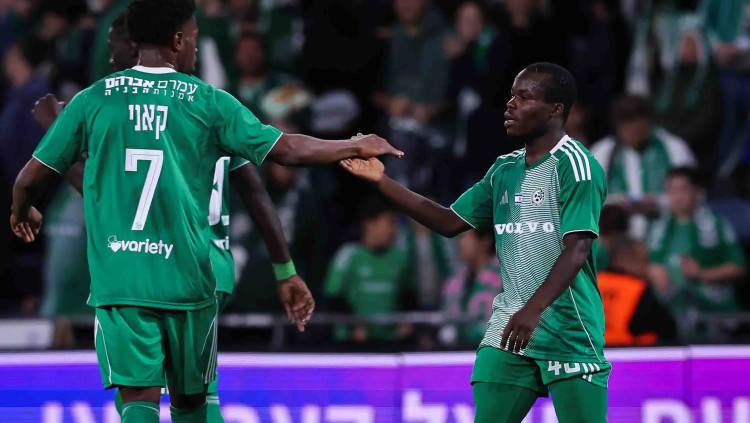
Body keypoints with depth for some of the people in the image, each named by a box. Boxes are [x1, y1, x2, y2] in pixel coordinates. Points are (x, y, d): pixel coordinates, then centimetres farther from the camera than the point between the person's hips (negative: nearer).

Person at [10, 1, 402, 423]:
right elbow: (287, 149, 0)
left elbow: (32, 177, 5)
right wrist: (356, 147, 17)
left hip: (117, 279, 0)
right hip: (186, 280, 0)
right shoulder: (208, 103, -1)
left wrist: (22, 212, 29)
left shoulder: (93, 100, 2)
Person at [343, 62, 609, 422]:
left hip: (568, 333, -7)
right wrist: (381, 180, 10)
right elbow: (450, 222, 18)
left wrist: (534, 309, -33)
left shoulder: (575, 165, -10)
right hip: (509, 329, 7)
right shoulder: (505, 170, 13)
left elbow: (577, 249, -20)